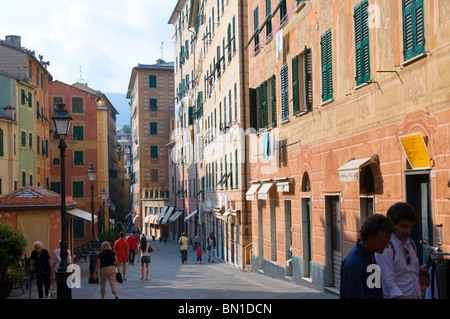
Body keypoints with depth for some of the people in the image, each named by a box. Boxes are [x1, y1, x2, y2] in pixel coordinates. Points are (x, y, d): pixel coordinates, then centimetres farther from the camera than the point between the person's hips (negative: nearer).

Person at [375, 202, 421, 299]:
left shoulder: (411, 244, 9)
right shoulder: (385, 247, -16)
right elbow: (389, 283, -21)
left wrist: (419, 295, 12)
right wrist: (402, 297, -31)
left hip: (415, 296, 7)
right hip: (396, 297, -7)